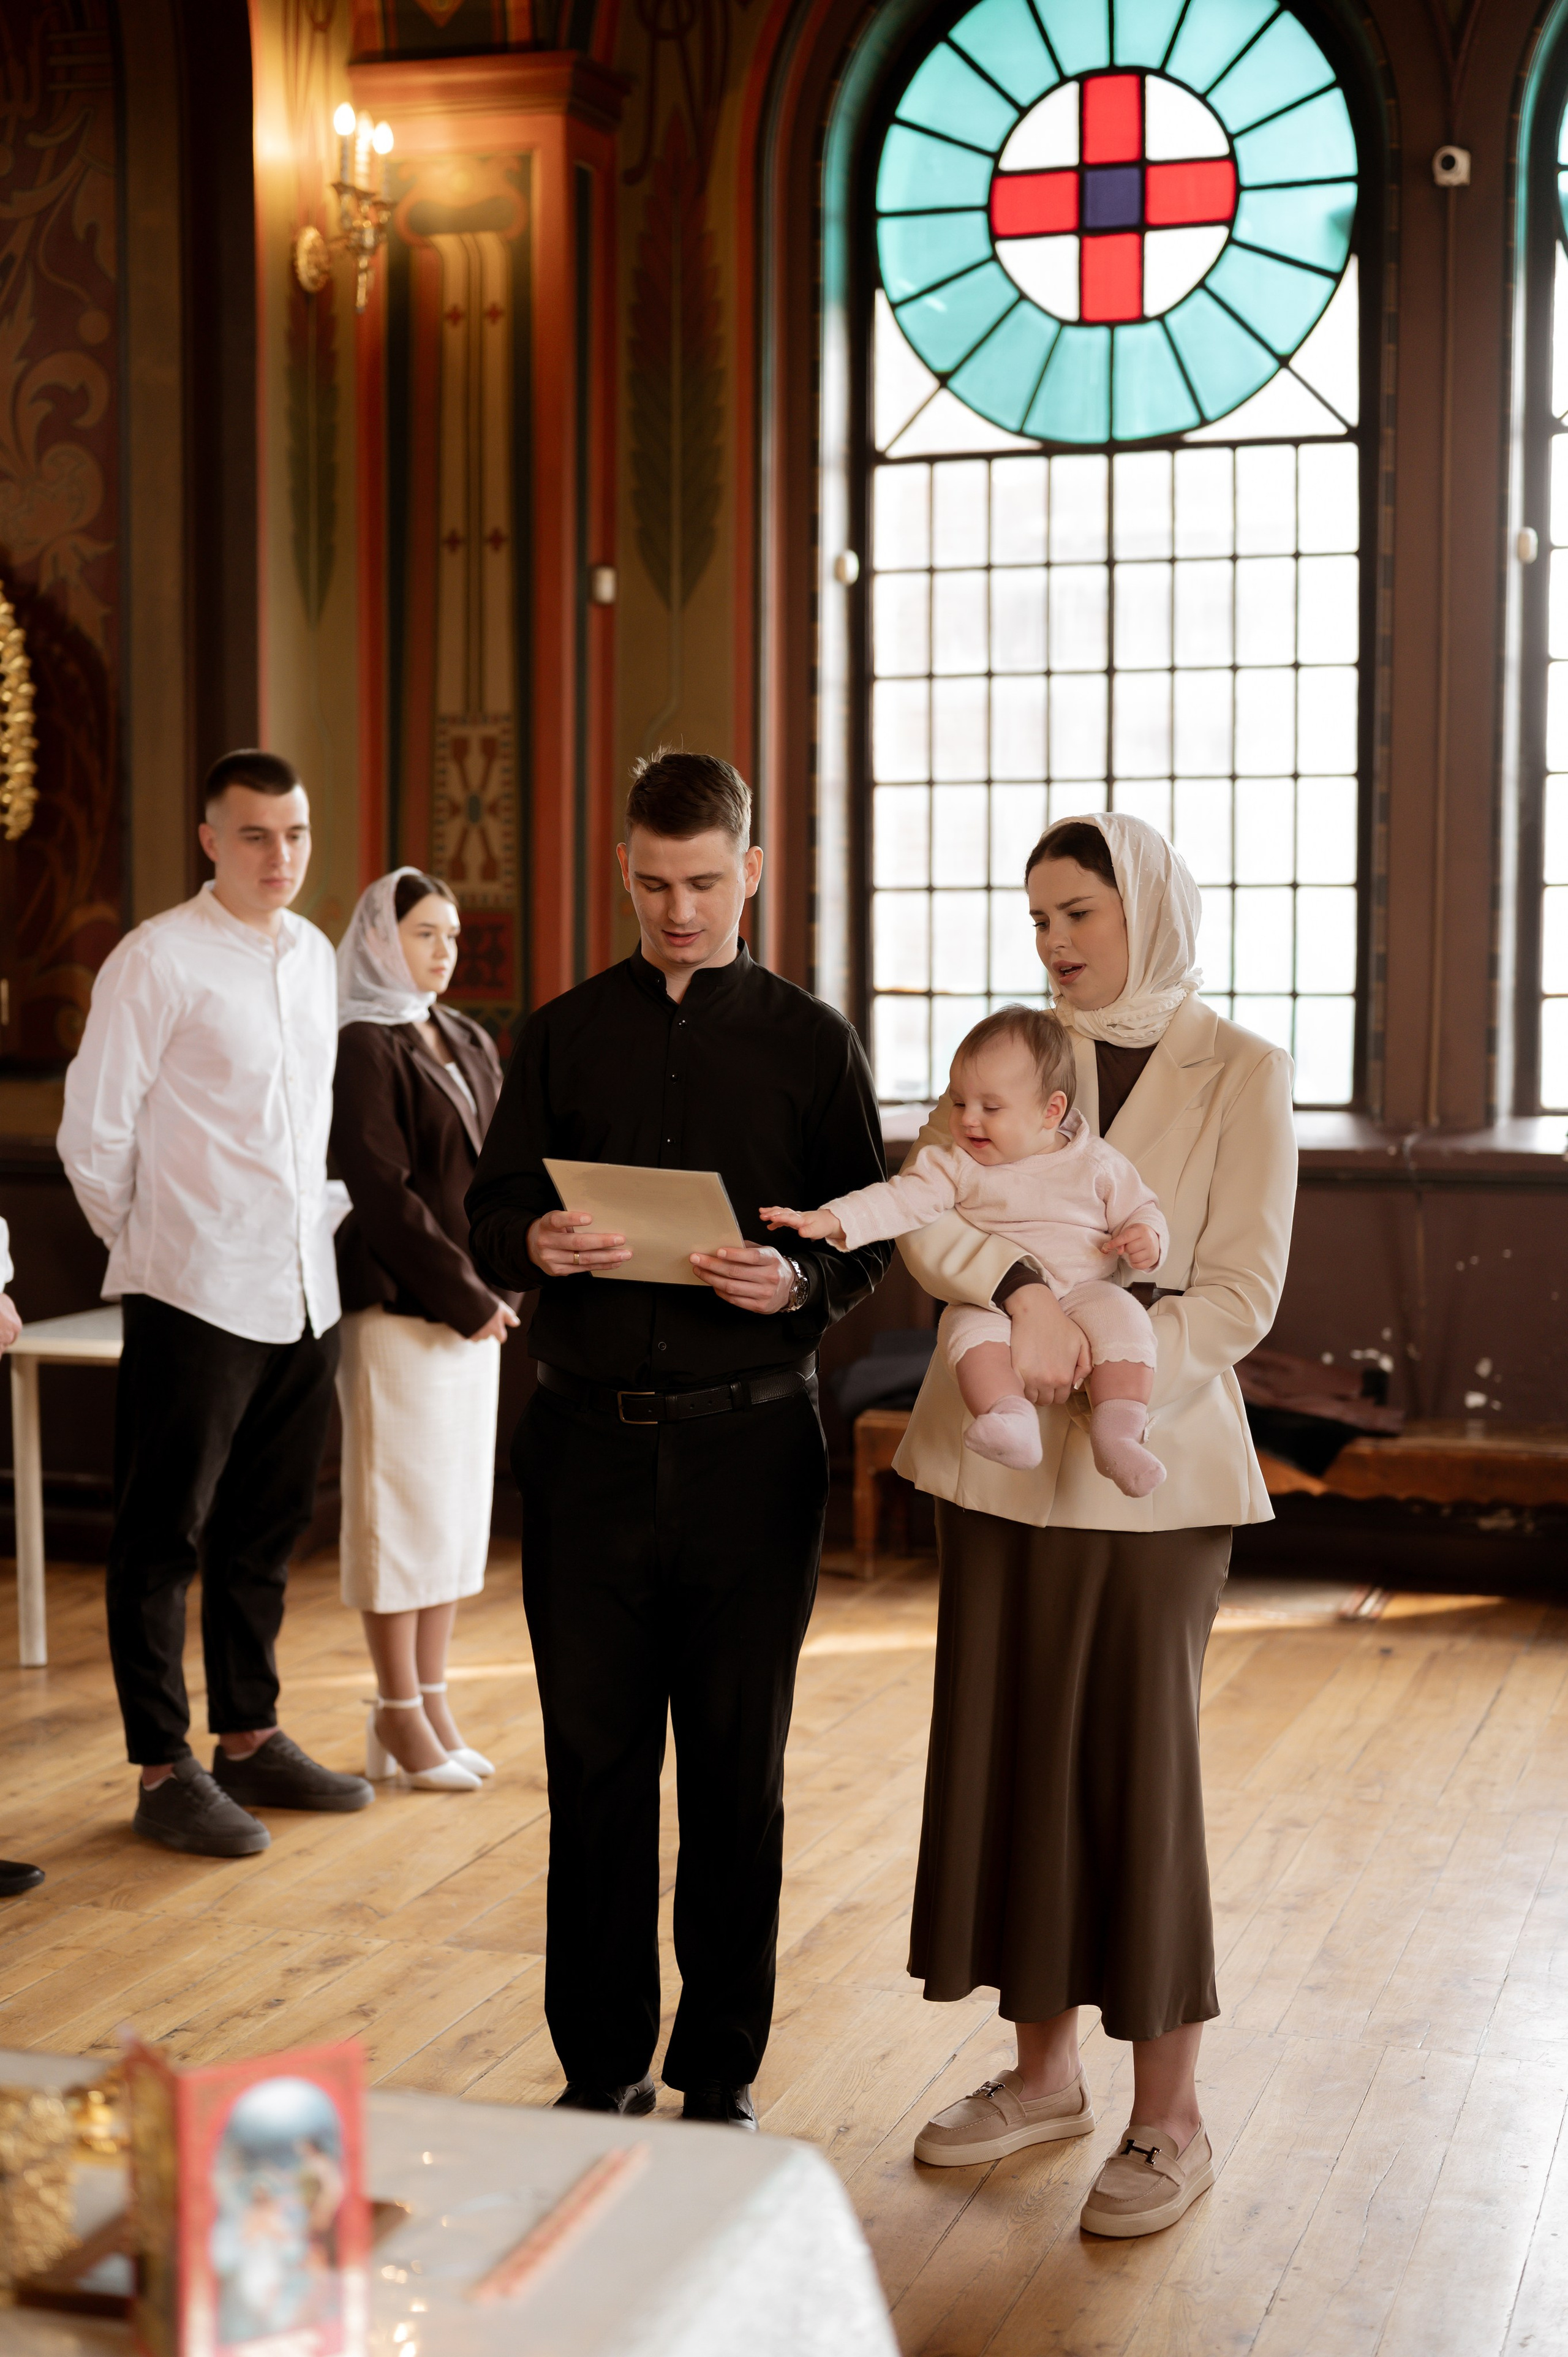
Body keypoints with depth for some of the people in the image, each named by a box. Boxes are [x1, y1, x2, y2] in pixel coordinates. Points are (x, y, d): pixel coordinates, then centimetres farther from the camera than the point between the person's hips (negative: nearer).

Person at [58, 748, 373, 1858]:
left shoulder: (317, 956, 11)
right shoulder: (158, 961, -10)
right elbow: (93, 1133, -6)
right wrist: (149, 1243, 3)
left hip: (305, 1291, 7)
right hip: (197, 1298, -6)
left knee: (266, 1530, 15)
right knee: (165, 1538, 3)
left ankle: (251, 1737, 28)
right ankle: (165, 1772, 11)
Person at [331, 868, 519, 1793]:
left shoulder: (471, 1044, 14)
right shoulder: (364, 1049, -9)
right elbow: (383, 1193, -15)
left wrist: (498, 1285, 1)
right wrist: (465, 1297, -14)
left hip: (475, 1304, 8)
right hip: (399, 1307, -7)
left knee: (460, 1500, 10)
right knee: (402, 1503, -1)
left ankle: (432, 1700, 18)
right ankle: (398, 1715, 8)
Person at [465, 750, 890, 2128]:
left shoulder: (811, 1043, 5)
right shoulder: (565, 1036, 10)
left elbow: (869, 1240, 4)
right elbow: (489, 1215, 9)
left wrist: (798, 1281, -17)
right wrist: (536, 1246, -14)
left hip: (748, 1440, -1)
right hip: (590, 1439, 2)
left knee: (737, 1768, 6)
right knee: (594, 1757, 6)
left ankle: (724, 2070, 19)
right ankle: (603, 2061, 21)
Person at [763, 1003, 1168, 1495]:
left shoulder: (1098, 1164, 6)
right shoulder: (955, 1165, 6)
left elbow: (1140, 1210, 14)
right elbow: (902, 1200, -4)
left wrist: (1146, 1238, -10)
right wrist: (828, 1220, -18)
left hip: (1083, 1292, 0)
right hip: (992, 1300, 0)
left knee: (1122, 1318, -30)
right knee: (970, 1326, -33)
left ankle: (1117, 1437, -35)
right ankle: (1012, 1426, -47)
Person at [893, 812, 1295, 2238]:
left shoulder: (1238, 1073, -3)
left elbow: (1239, 1293, -8)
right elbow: (921, 1215, -5)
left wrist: (1092, 1372, -20)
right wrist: (1024, 1292, -23)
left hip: (1147, 1468, -4)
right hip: (999, 1462, 5)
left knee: (1137, 1764, 1)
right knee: (1010, 1753, 10)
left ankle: (1169, 2120, 15)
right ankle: (1045, 2074, 26)